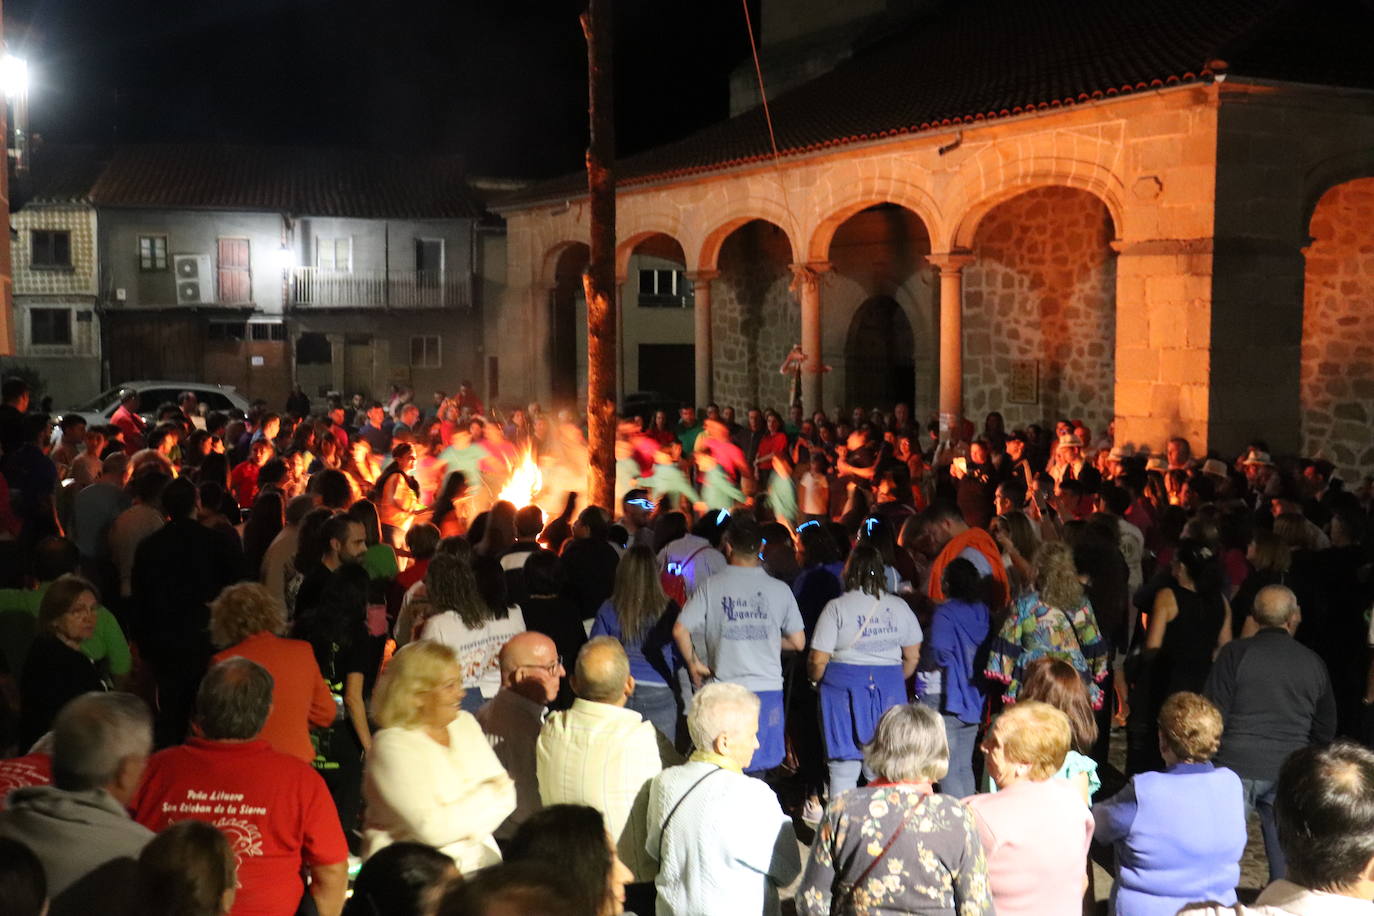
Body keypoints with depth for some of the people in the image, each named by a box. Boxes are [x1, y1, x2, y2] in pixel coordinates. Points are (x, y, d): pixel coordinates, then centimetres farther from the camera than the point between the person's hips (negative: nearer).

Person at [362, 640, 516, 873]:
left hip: (479, 863, 6)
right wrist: (488, 795, -7)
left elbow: (506, 793, 6)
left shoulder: (465, 723, 10)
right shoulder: (391, 746, -11)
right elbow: (431, 829, -19)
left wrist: (464, 826, -10)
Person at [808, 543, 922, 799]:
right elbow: (913, 656, 10)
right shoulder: (899, 606, 5)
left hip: (845, 691, -3)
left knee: (843, 768, 2)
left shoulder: (837, 608, -7)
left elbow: (818, 661, -8)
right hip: (890, 690, 3)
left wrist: (816, 681, 12)